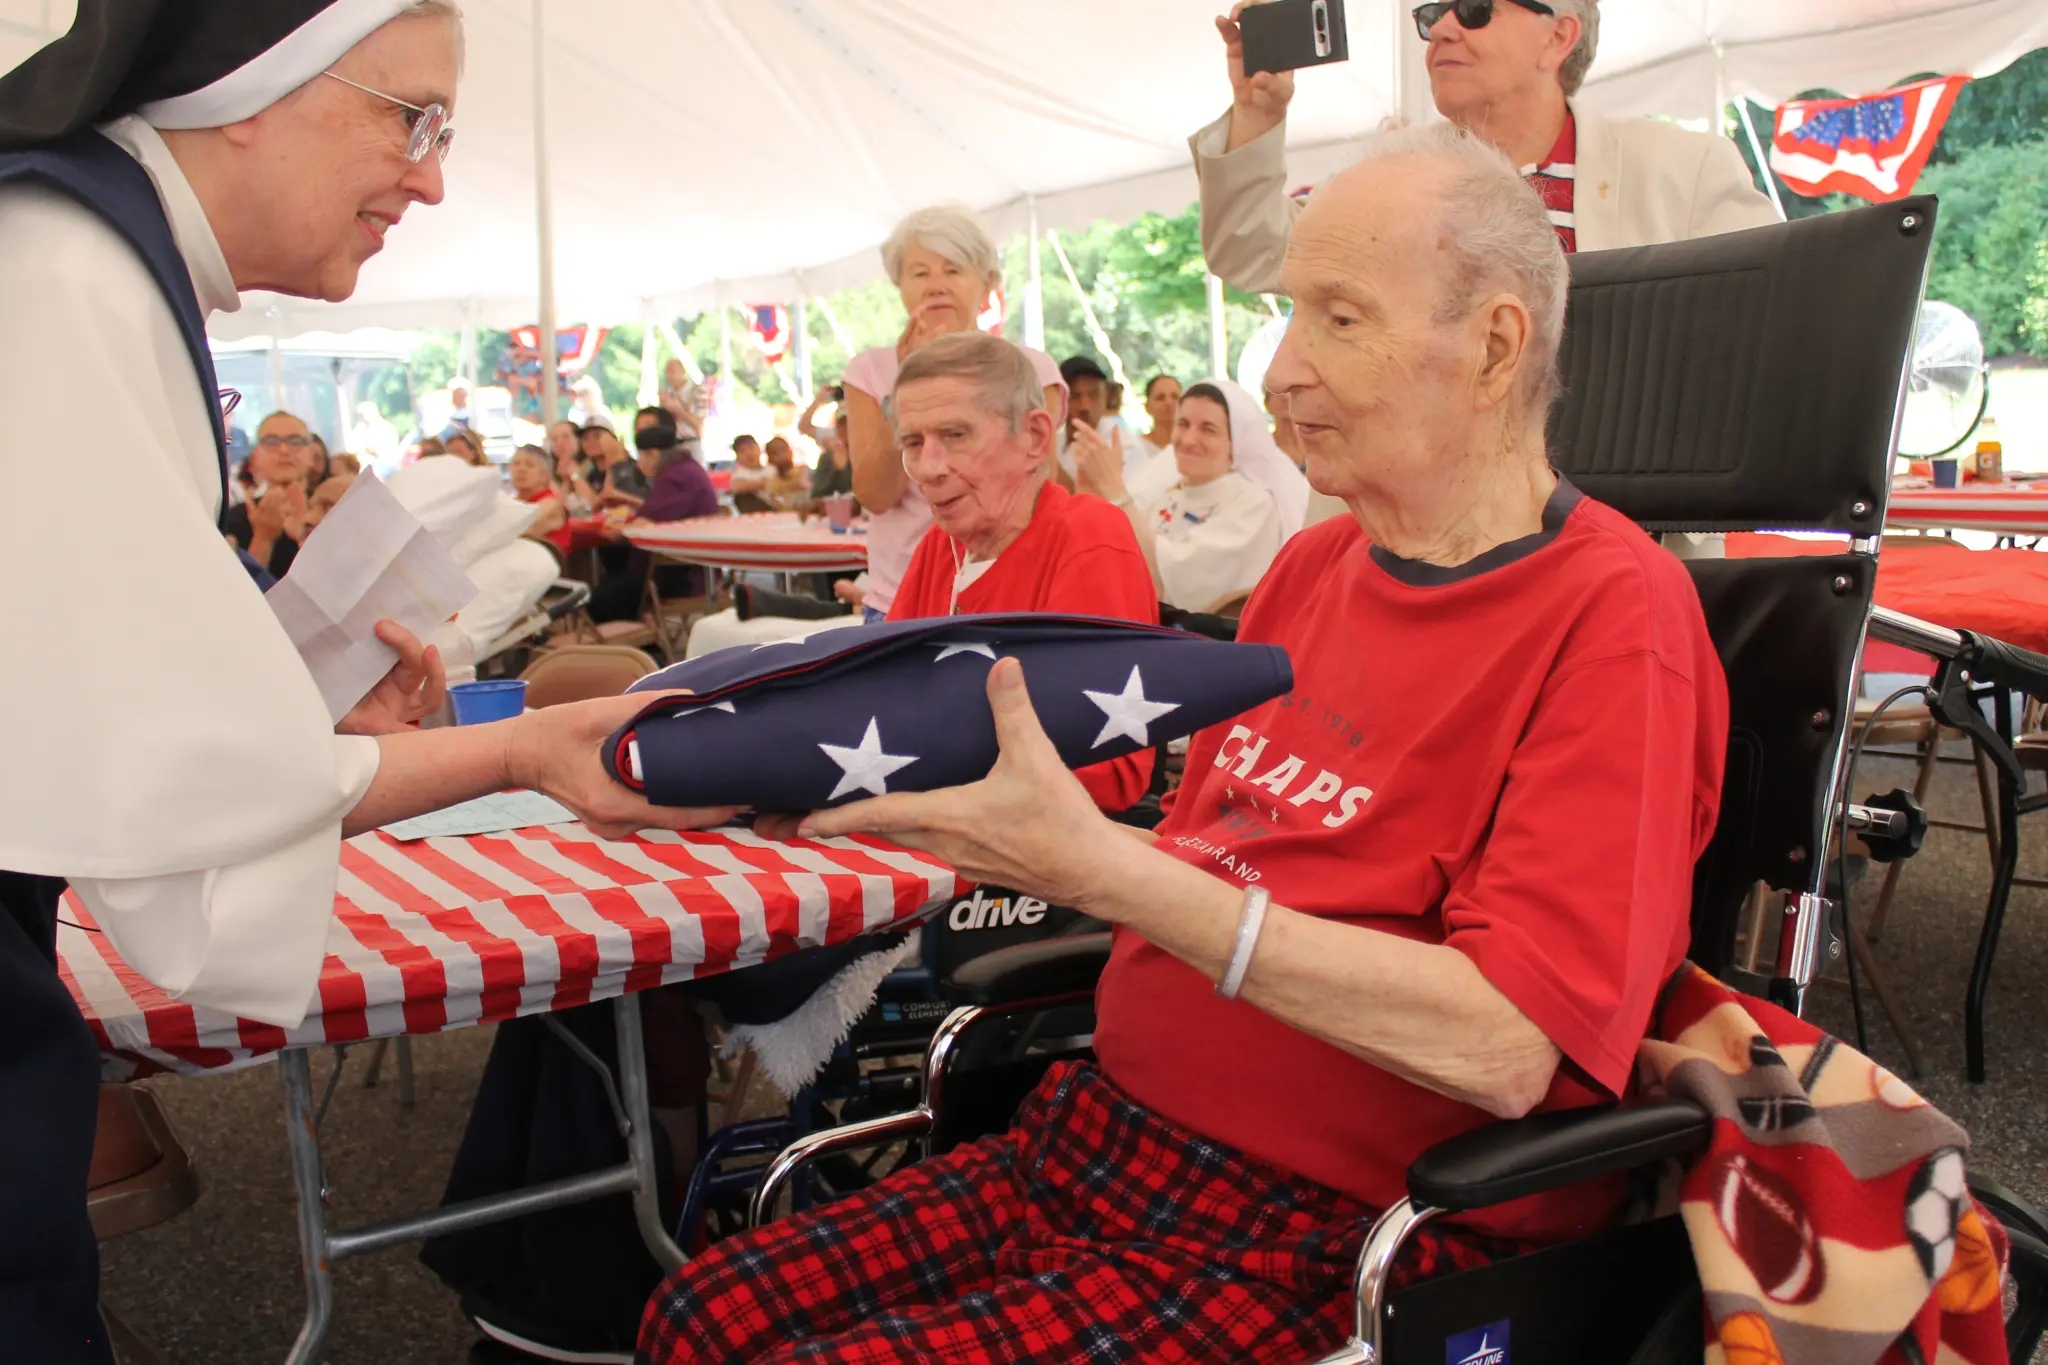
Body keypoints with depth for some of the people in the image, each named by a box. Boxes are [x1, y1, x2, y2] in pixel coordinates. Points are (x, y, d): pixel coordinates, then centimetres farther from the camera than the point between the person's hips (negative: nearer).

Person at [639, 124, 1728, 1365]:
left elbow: (1506, 1047, -24)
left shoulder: (1613, 614, -15)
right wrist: (952, 814, -2)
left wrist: (1096, 865, -27)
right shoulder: (1313, 568, 9)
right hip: (1103, 1145, 7)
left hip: (1320, 1241, -7)